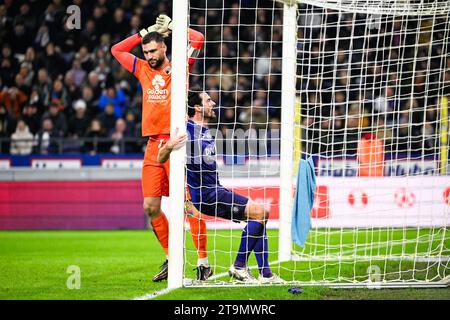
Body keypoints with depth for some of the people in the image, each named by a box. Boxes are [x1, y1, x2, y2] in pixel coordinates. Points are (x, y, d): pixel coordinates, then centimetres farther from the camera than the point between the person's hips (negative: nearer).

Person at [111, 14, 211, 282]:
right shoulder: (143, 70, 16)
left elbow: (198, 39, -7)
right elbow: (117, 50, 26)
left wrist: (172, 27, 6)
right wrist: (144, 33, 19)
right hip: (153, 147, 5)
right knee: (151, 206, 1)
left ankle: (204, 262, -7)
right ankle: (172, 258, 13)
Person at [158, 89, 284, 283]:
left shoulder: (206, 131, 16)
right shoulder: (188, 130, -13)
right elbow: (161, 159, -21)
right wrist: (168, 146, -39)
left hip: (215, 190, 10)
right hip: (204, 194, -10)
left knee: (259, 216, 6)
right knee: (259, 213, -16)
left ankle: (265, 274, 4)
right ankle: (239, 267, -9)